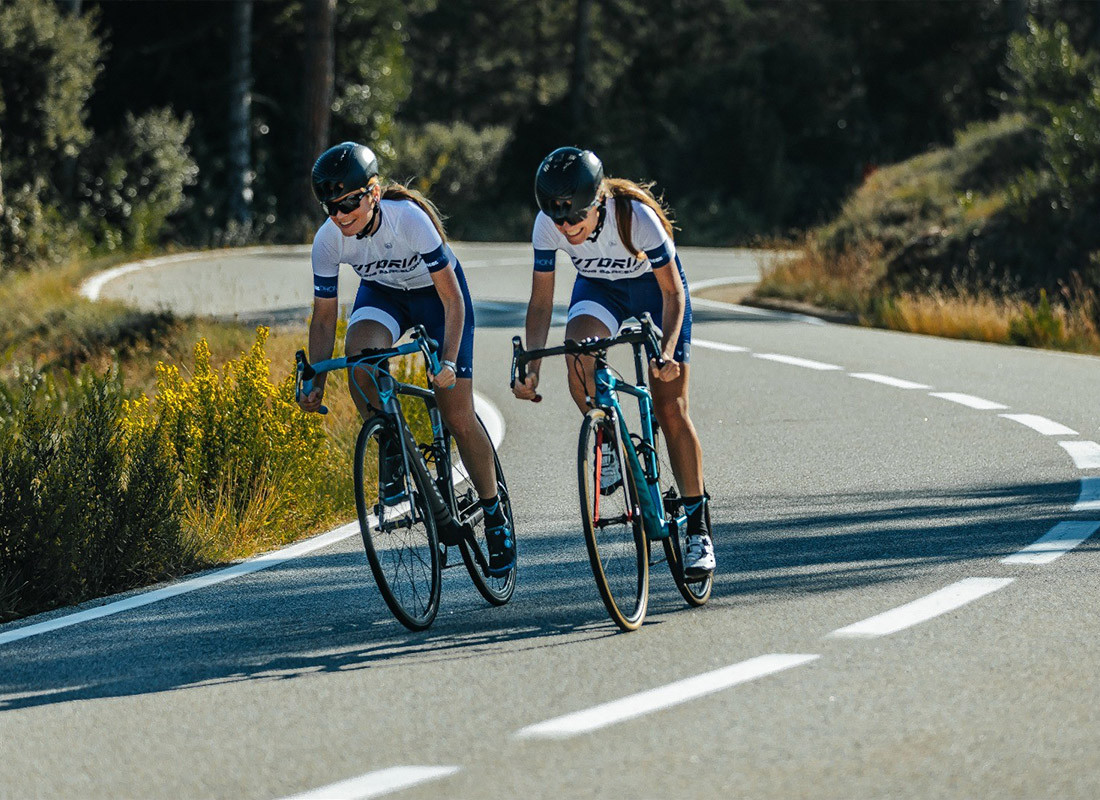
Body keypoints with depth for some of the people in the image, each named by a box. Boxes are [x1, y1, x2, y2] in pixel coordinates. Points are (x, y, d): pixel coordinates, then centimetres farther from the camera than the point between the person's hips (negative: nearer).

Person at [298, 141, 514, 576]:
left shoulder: (409, 219, -36)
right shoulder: (328, 240, -25)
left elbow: (453, 298, -30)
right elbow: (324, 316, -13)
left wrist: (448, 362, -41)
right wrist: (314, 383, -22)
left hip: (435, 292, -3)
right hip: (382, 293, 3)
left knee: (458, 419, -7)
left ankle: (494, 514, 12)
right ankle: (393, 446, -6)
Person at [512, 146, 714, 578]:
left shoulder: (636, 218, -37)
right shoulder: (547, 226, -28)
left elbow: (672, 293, -26)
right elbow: (541, 302, -18)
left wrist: (667, 352, -40)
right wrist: (531, 368, -30)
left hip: (655, 286, -2)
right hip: (600, 288, 2)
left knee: (670, 409, -7)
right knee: (578, 361, -30)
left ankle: (698, 530, 2)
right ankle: (609, 448, -3)